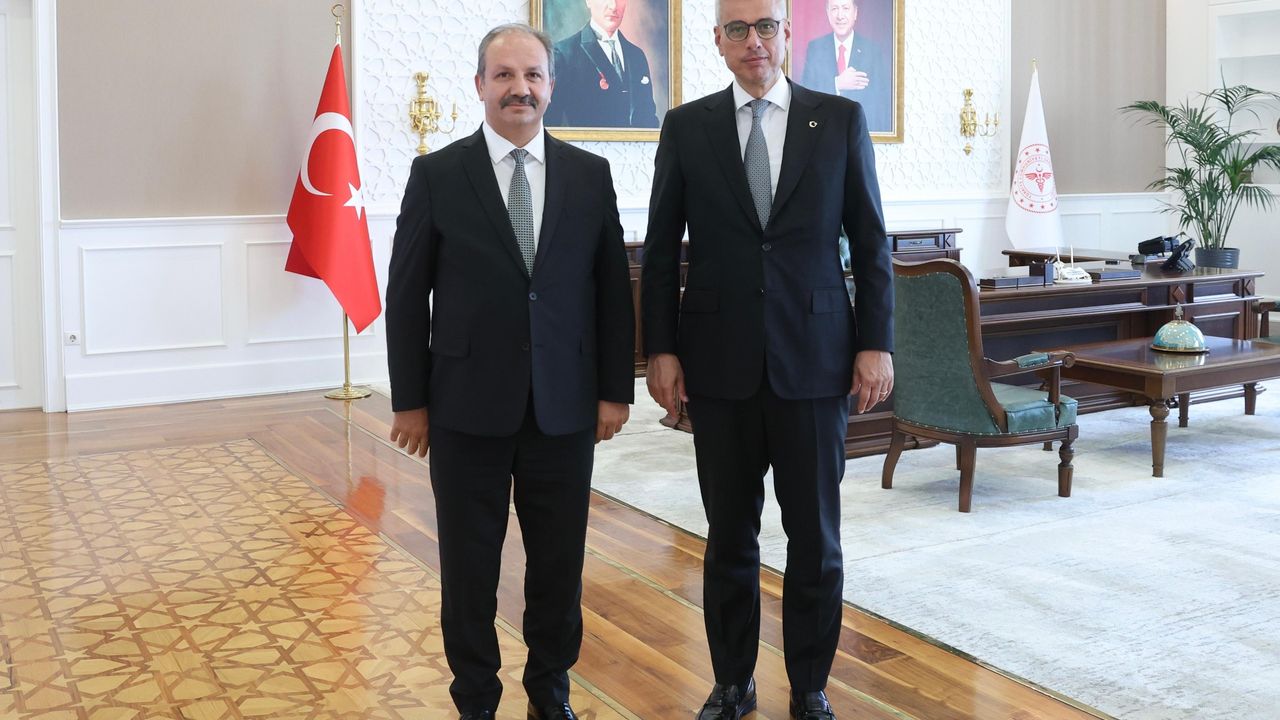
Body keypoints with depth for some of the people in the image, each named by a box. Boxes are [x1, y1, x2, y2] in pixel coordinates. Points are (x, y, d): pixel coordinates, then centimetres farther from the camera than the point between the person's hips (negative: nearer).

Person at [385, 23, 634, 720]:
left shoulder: (590, 175, 4)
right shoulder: (437, 174, -1)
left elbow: (612, 289, 6)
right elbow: (406, 295, 0)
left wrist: (615, 389, 2)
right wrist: (409, 400, -2)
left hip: (564, 405, 2)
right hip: (468, 404, -1)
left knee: (559, 559, 10)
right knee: (469, 563, 9)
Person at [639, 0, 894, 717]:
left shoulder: (841, 118, 3)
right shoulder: (687, 126, 4)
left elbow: (871, 240, 3)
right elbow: (661, 248, 5)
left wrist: (877, 343, -2)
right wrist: (661, 350, 0)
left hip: (814, 360, 0)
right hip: (719, 363, 1)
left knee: (816, 536, 7)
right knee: (729, 536, 10)